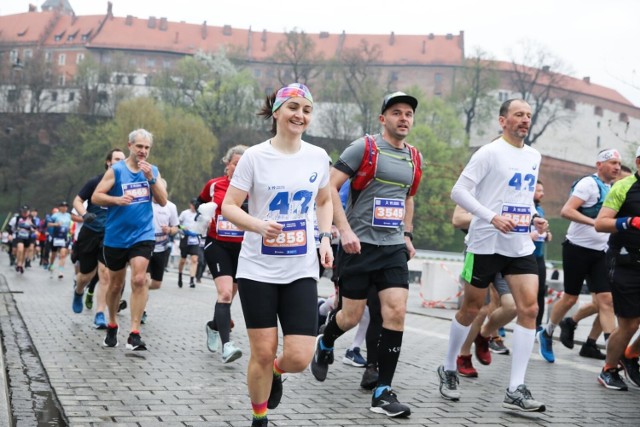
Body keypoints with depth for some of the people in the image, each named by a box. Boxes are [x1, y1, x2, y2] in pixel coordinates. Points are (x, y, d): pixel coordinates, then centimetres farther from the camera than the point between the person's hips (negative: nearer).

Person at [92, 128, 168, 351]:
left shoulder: (153, 171, 6)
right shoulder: (116, 170, -3)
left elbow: (163, 201, -2)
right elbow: (96, 197, -6)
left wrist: (151, 178, -14)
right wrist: (117, 200, -22)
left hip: (143, 235, 1)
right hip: (116, 237, 0)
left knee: (139, 279, -18)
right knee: (115, 284, 11)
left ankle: (134, 333, -16)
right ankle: (112, 326, 34)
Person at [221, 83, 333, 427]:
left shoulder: (318, 157, 4)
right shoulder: (255, 156, -6)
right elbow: (229, 206, -5)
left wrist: (325, 238, 5)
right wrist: (259, 225, -23)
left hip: (301, 272, 2)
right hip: (258, 270, -2)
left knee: (299, 357, -6)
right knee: (263, 352, 1)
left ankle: (276, 372, 31)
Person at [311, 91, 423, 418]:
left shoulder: (414, 159, 12)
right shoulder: (363, 147, -7)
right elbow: (330, 187, -11)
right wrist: (345, 230, -19)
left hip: (394, 248, 5)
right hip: (360, 245, -5)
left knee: (396, 312, -9)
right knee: (352, 316, 3)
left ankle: (382, 394, -3)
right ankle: (324, 345, 39)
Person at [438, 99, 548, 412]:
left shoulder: (534, 157, 13)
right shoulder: (489, 153, -8)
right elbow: (459, 191, -14)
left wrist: (534, 218, 6)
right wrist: (492, 217, -24)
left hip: (521, 246, 6)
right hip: (486, 243, -5)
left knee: (529, 309, -8)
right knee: (470, 309, 6)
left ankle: (515, 390, -6)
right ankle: (448, 370, 27)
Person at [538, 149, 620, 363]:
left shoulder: (611, 189, 13)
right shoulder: (589, 183, -12)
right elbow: (566, 211, -22)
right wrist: (595, 222, -30)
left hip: (599, 252, 7)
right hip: (578, 248, -7)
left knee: (606, 300, -4)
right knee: (570, 298, 2)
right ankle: (546, 334, 24)